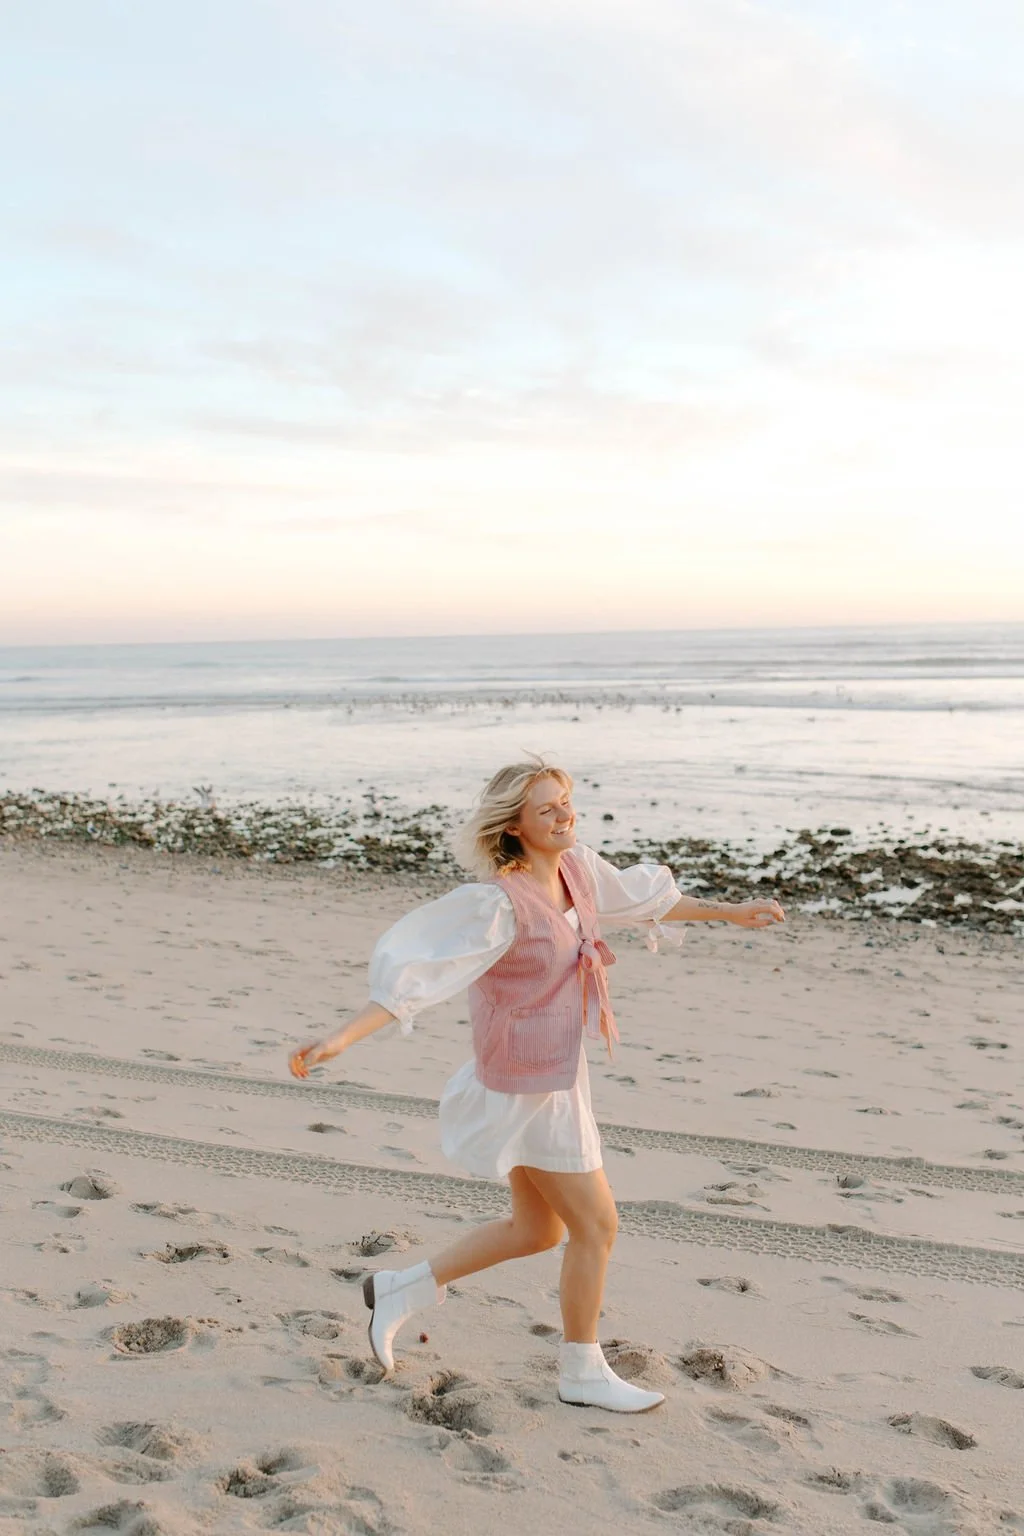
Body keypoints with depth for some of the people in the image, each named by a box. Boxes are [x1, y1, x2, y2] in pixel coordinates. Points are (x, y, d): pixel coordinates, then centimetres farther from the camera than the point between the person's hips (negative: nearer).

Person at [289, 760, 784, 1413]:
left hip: (557, 1073, 9)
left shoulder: (577, 869, -1)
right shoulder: (497, 902, -25)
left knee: (538, 1230, 20)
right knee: (597, 1226, 4)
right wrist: (339, 1040, -39)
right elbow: (414, 971, -30)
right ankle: (583, 1372, 26)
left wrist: (730, 912, 25)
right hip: (528, 1089, -9)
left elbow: (643, 897, 17)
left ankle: (400, 1291, 33)